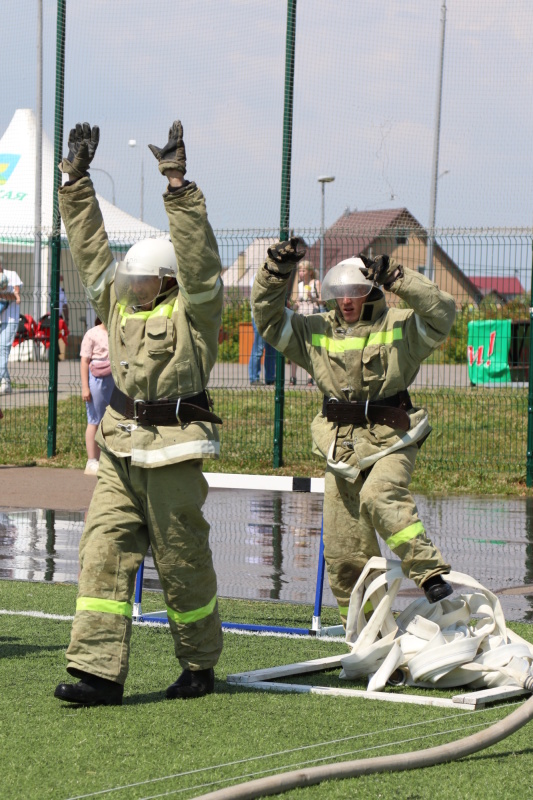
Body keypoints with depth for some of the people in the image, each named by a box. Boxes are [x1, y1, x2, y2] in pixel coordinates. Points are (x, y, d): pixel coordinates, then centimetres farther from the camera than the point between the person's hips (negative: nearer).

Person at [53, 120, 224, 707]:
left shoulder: (192, 307, -6)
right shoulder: (118, 300, 11)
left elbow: (196, 254, -21)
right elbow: (90, 242, 15)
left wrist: (177, 182, -27)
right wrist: (76, 179, 12)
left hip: (172, 450, -6)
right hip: (119, 447, 6)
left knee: (182, 561, 4)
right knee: (104, 551, -5)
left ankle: (200, 665, 22)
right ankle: (99, 671, -8)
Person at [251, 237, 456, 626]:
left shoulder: (401, 327, -1)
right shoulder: (316, 331, 10)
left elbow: (442, 312, -17)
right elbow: (267, 316, 8)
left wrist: (396, 277, -24)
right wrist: (277, 270, -5)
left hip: (391, 441, -4)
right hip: (340, 445, 4)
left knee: (379, 496, -35)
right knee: (343, 552, 2)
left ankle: (431, 573, -29)